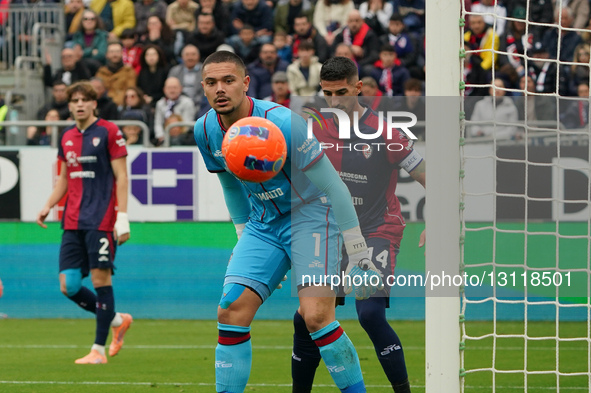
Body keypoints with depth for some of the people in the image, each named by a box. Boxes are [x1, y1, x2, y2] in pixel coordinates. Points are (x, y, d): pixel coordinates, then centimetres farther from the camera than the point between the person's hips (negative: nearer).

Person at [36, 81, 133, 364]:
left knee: (100, 279, -6)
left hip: (101, 221, -6)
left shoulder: (109, 132, -4)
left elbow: (121, 176, -6)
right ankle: (117, 320, 22)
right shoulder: (67, 138, 14)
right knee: (68, 285, 1)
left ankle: (98, 349, -1)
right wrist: (48, 206, 8)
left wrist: (122, 217, -13)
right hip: (73, 222, 6)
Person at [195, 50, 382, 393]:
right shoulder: (206, 131, -4)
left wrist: (359, 251, -16)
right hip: (263, 223, 6)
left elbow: (332, 186, -17)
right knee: (231, 311, -9)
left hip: (310, 215, -6)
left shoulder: (281, 123, -23)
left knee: (316, 316, -21)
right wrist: (244, 236, 20)